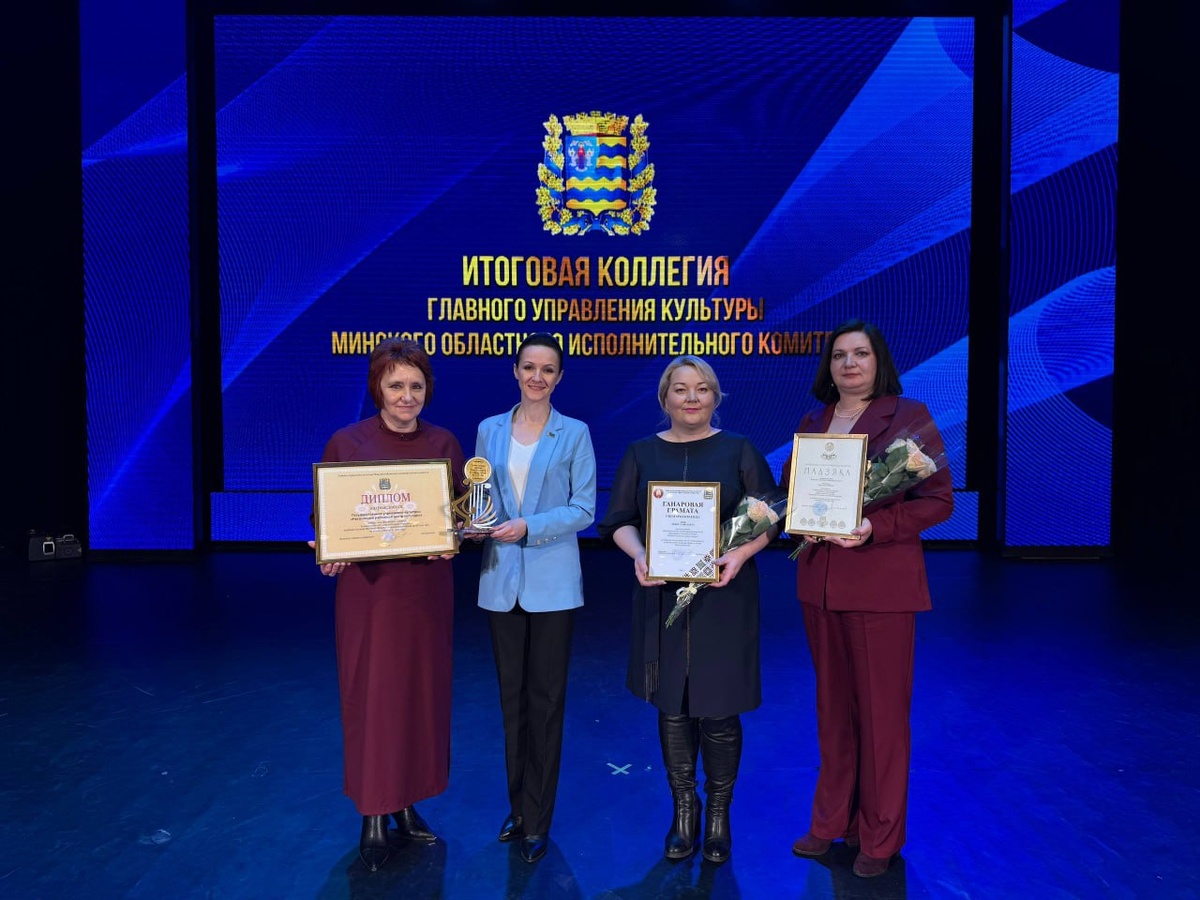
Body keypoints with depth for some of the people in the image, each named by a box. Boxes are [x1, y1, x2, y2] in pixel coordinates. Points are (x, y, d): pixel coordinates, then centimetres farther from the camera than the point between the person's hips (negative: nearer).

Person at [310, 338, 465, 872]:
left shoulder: (444, 444, 3)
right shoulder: (346, 443, -5)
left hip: (428, 590, 3)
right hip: (369, 590, -3)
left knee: (422, 696, 12)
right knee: (371, 699, 5)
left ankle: (408, 805, 31)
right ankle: (374, 819, 21)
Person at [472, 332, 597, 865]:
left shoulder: (574, 434, -1)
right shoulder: (489, 430, 8)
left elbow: (584, 508, -6)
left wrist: (529, 527, -19)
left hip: (552, 583, -3)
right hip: (501, 578, 3)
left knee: (545, 699, 3)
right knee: (511, 696, 13)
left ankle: (536, 821, 16)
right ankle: (518, 806, 29)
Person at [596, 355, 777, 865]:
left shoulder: (739, 451, 3)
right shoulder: (642, 453, 7)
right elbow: (620, 520, 3)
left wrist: (740, 554, -19)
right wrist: (638, 555, -17)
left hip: (723, 597, -1)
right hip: (663, 596, 2)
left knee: (718, 709, 3)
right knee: (672, 706, 9)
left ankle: (718, 813, 24)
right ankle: (683, 808, 28)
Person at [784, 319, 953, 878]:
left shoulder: (909, 417, -3)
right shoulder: (812, 422, 11)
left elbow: (939, 499, -7)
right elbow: (790, 488, 16)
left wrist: (874, 528, -20)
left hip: (882, 583, -4)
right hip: (818, 579, 5)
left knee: (881, 709, 5)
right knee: (832, 705, 14)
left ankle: (880, 837, 22)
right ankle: (832, 820, 29)